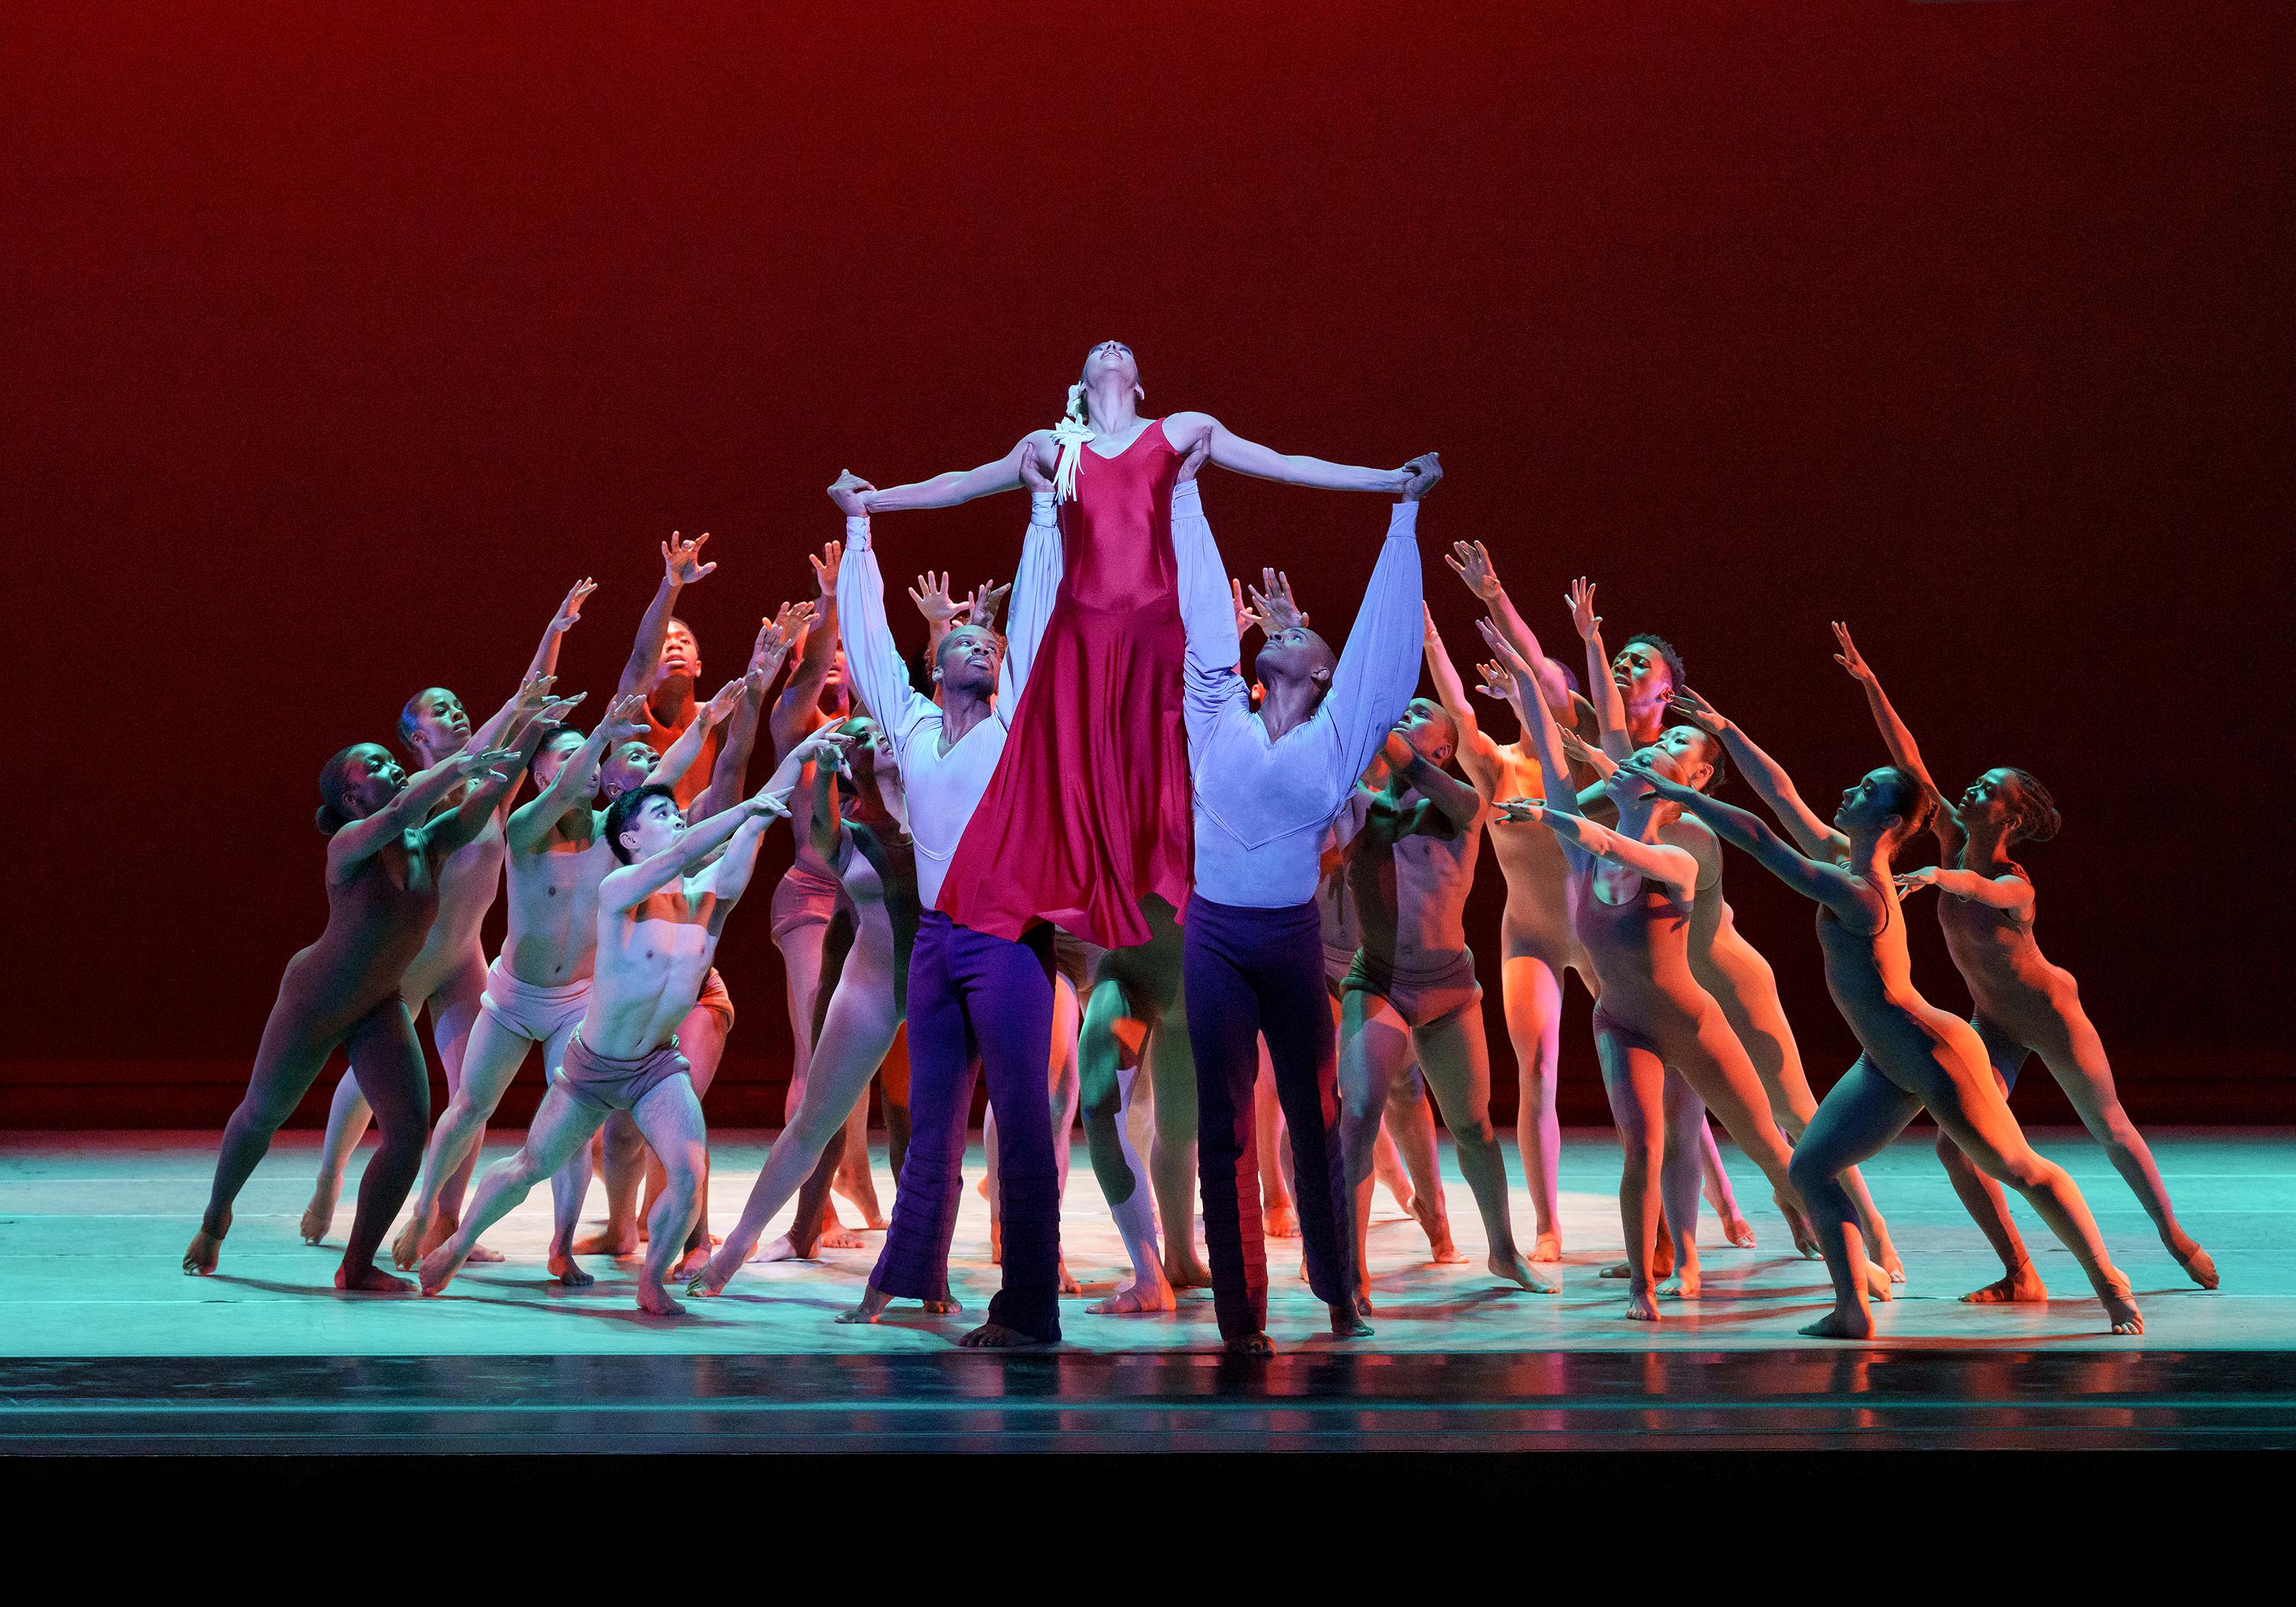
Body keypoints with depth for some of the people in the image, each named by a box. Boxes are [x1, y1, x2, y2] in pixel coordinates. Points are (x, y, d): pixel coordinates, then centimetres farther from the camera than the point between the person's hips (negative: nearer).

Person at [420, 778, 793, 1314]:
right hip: (591, 1067, -3)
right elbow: (681, 854, -37)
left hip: (658, 1067, 3)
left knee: (691, 1173, -19)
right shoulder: (618, 888, -20)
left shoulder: (706, 896, -7)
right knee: (529, 1168, 13)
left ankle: (651, 1283, 3)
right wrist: (746, 808, -46)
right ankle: (457, 1245, 39)